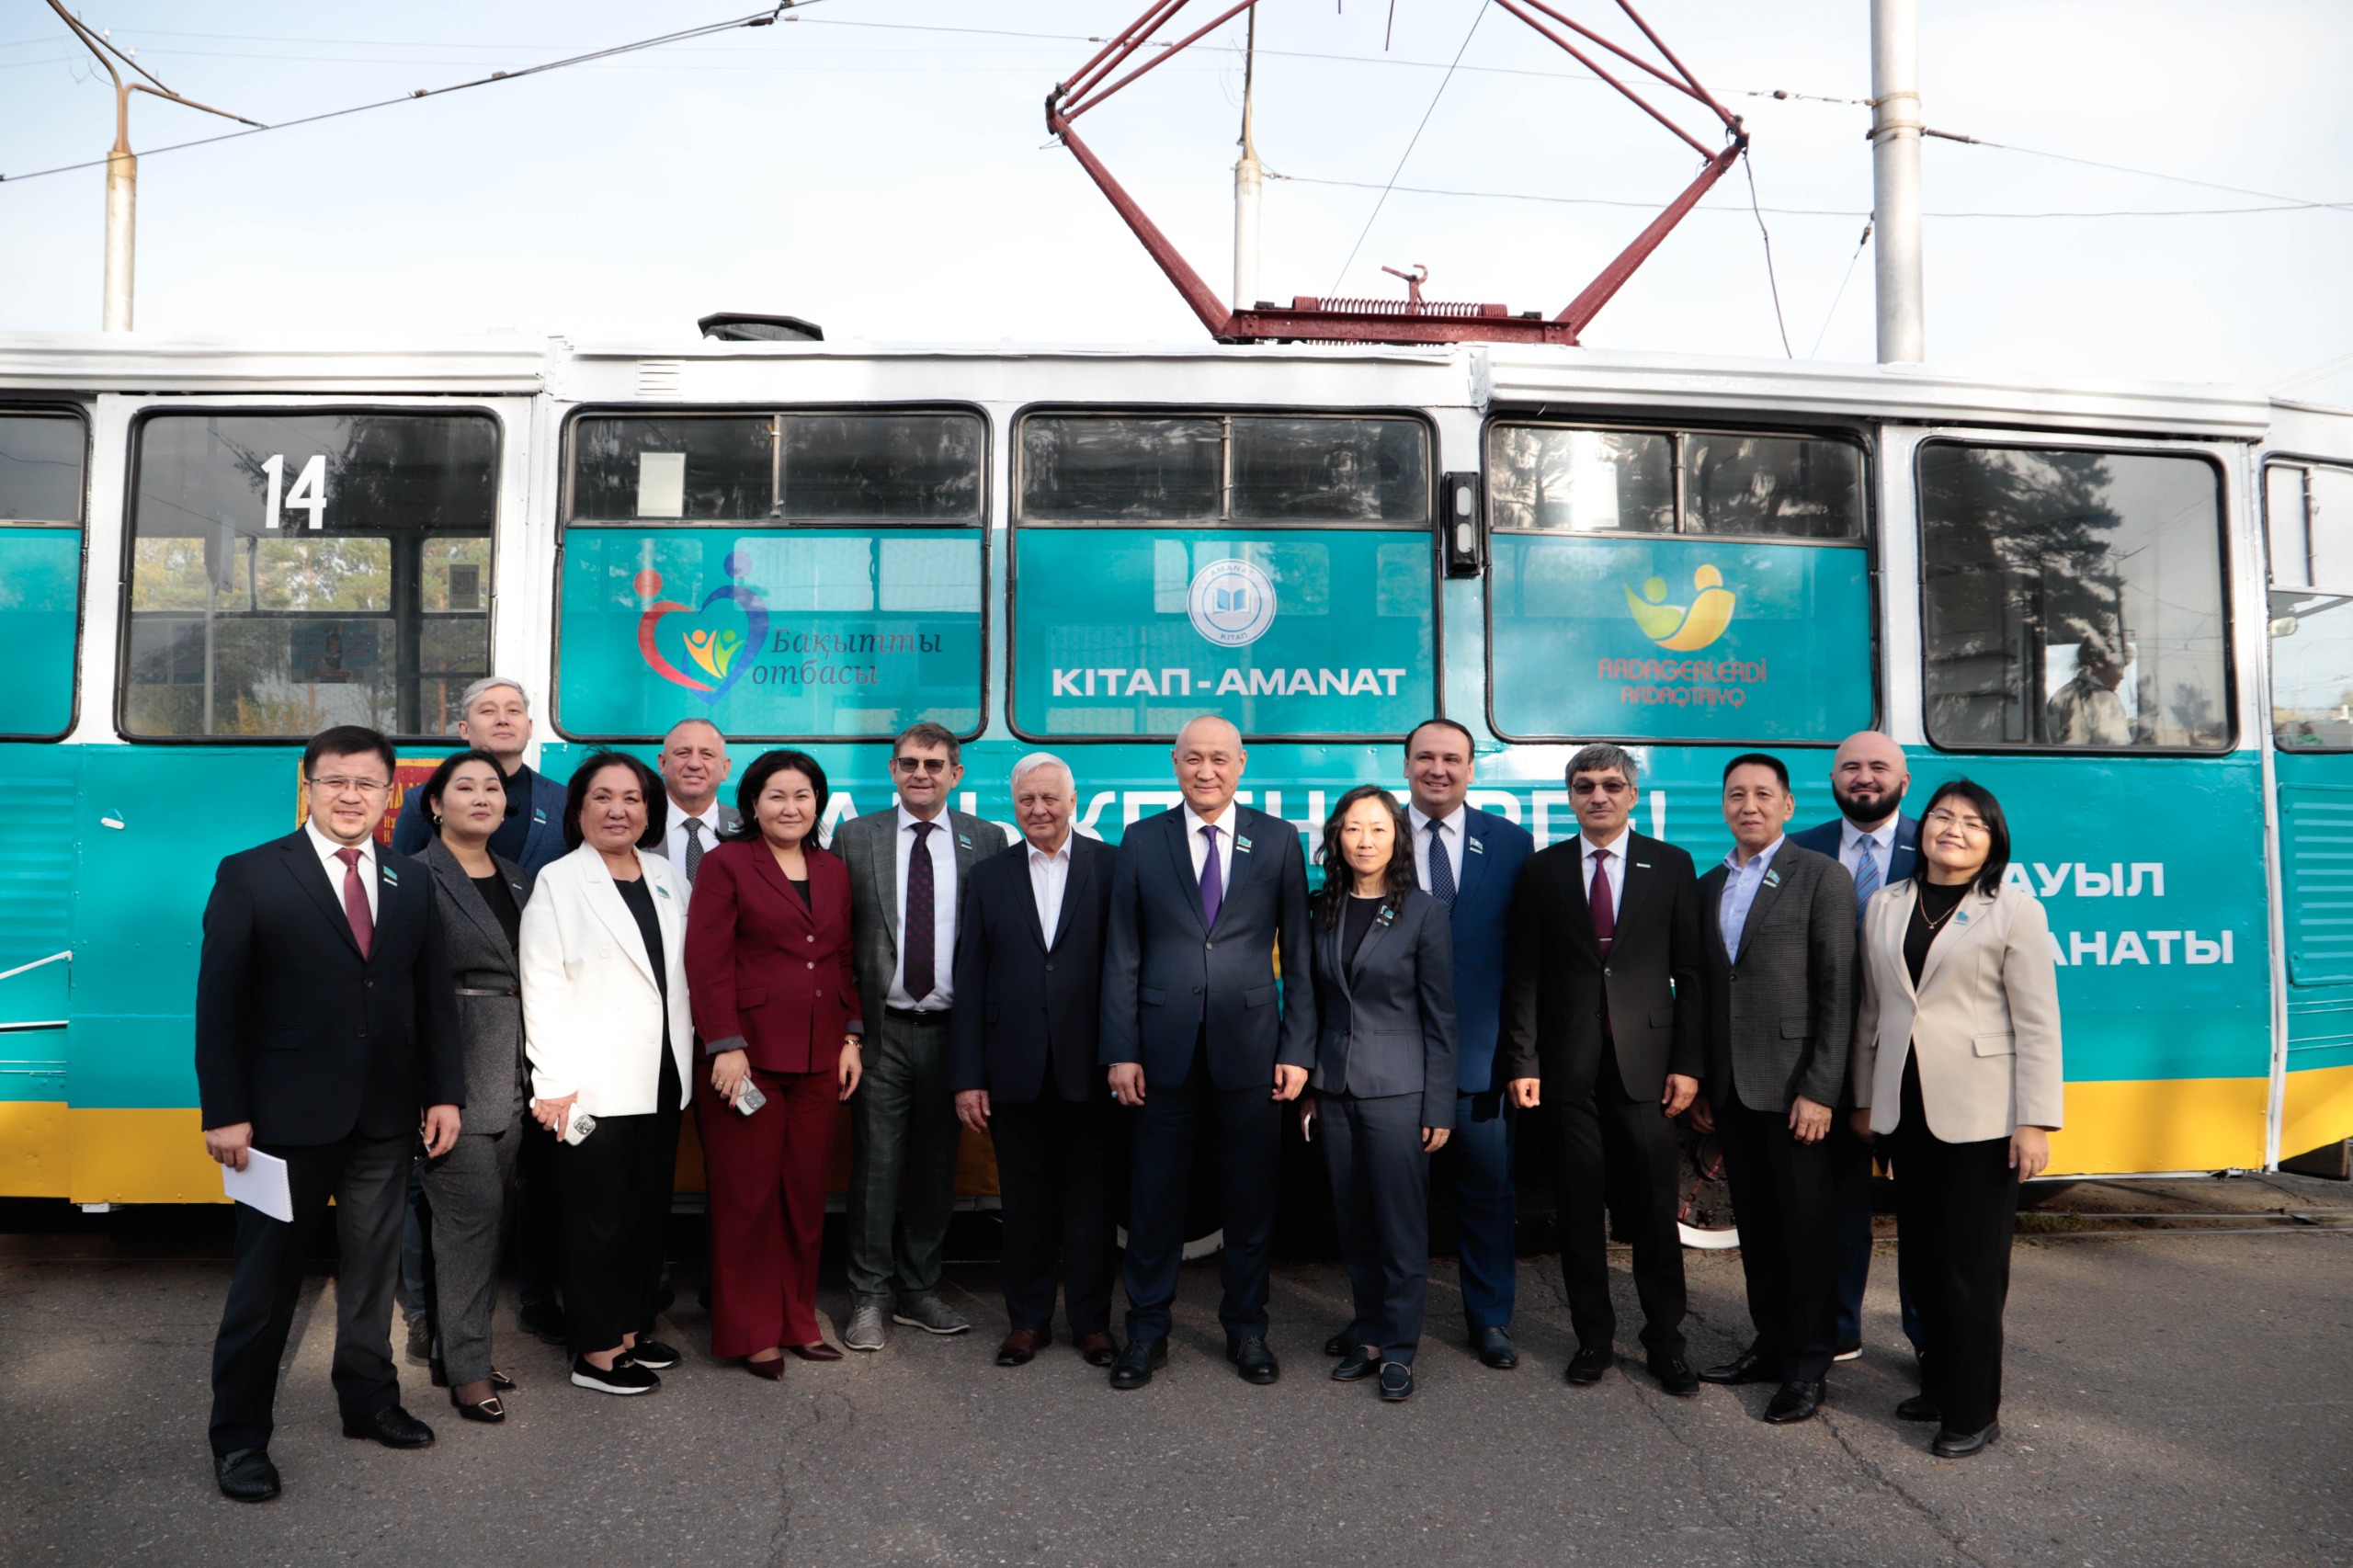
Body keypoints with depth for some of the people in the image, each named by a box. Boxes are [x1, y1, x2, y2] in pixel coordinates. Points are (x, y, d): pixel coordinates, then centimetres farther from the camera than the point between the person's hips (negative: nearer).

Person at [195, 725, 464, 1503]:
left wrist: (445, 1091, 3)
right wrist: (225, 1112, -11)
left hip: (386, 1116, 4)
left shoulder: (412, 883, 7)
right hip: (289, 1112, -4)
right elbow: (219, 1001, -7)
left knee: (373, 1267, 15)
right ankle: (238, 1435, 21)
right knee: (266, 1277, 7)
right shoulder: (250, 876, -4)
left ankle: (369, 1400, 32)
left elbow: (434, 995, 9)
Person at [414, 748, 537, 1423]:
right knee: (472, 1209, -6)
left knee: (488, 1213, 12)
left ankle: (459, 1348, 24)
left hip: (509, 1074, 7)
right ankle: (466, 1367, 4)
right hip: (451, 1069, -7)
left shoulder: (518, 880, 14)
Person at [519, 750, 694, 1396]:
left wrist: (685, 1060, 8)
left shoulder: (666, 878, 10)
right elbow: (542, 990, -10)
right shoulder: (558, 883, -5)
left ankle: (631, 1327, 26)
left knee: (649, 1209, 13)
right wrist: (554, 1085, -14)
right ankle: (596, 1351, 12)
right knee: (598, 1217, 1)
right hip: (593, 1086, -6)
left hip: (661, 1077, 6)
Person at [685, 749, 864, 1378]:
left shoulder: (832, 873, 14)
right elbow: (707, 962, -7)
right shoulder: (727, 863, -1)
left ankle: (797, 1320, 22)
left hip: (818, 1059, 5)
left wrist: (850, 1038, 10)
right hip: (749, 1054, -5)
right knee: (748, 1194, 2)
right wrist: (727, 1045, -13)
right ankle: (751, 1332, 15)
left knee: (806, 1191, 9)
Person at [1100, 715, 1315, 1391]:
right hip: (1165, 1048, 0)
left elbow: (1298, 954, 3)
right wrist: (1121, 1051, -3)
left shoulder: (1278, 840, 4)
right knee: (1154, 1198, 7)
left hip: (1250, 1045, 0)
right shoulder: (1141, 841, 5)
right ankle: (1147, 1332, 23)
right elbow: (1122, 955, 3)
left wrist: (1298, 1050, -2)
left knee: (1250, 1198, 10)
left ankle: (1246, 1329, 27)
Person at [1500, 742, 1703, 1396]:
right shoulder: (1544, 870, 6)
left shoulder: (1671, 865, 5)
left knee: (1655, 1213, 4)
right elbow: (1524, 974, 4)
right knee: (1580, 1212, 8)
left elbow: (1690, 972, 3)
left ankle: (1666, 1342, 19)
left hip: (1646, 1064, -1)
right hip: (1569, 1068, 1)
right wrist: (1522, 1062, -3)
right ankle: (1593, 1338, 22)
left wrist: (1687, 1063, -4)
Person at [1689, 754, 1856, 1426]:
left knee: (1807, 1230, 3)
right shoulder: (1709, 886, 14)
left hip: (1793, 1087, -5)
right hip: (1730, 1089, 6)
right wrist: (1698, 1082, 10)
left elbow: (1837, 992, -10)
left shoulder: (1821, 877, -4)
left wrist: (1820, 1090, -15)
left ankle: (1808, 1366, 13)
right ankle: (1771, 1344, 26)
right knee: (1756, 1227, 14)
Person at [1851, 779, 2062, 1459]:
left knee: (1970, 1261, 1)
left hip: (1980, 1112, -5)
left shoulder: (2015, 911, -3)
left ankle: (1973, 1410, 14)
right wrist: (1864, 1096, 14)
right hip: (1907, 1104, 5)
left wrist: (2035, 1121, -12)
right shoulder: (1886, 907, 10)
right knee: (1920, 1255, 11)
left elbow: (2038, 1023, -7)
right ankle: (1940, 1384, 27)